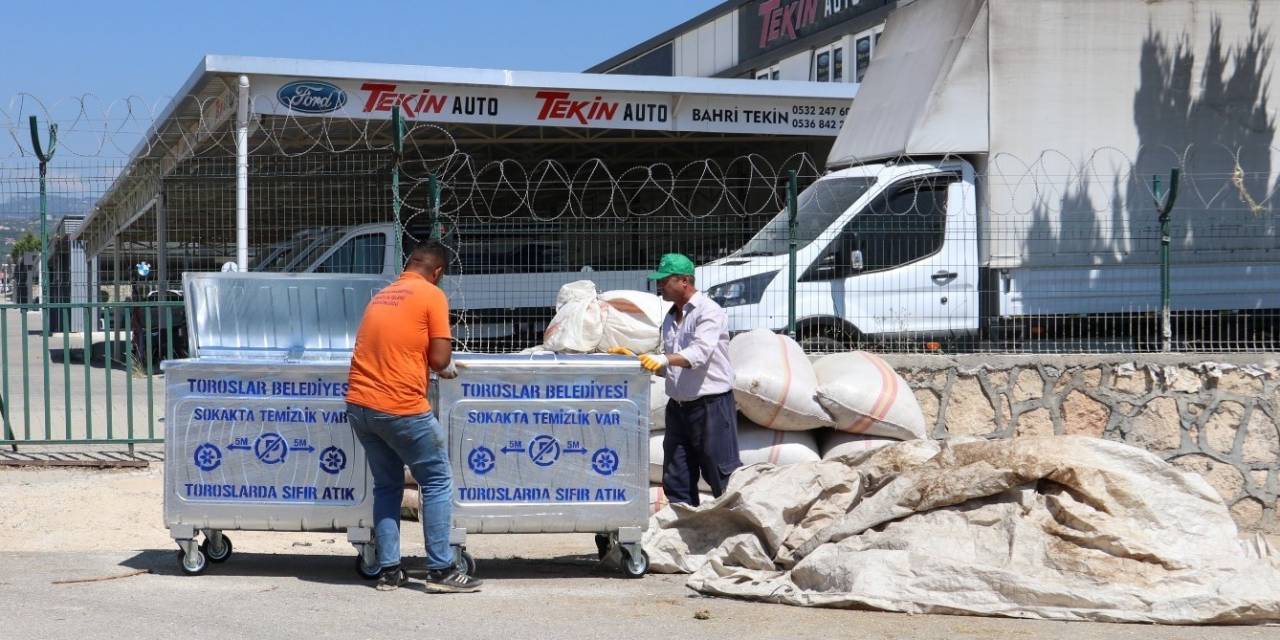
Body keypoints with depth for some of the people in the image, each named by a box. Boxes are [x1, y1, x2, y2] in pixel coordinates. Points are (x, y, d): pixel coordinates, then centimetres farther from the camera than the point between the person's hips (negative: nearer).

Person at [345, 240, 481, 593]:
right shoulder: (431, 295, -4)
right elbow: (439, 358, -10)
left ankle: (388, 570, 15)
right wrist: (447, 368, 12)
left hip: (359, 404, 7)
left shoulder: (381, 296, 17)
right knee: (437, 483, 5)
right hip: (401, 408, -7)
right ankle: (440, 570, 2)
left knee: (386, 486, 17)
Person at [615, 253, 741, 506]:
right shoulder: (671, 318, 16)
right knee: (676, 481, 8)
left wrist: (664, 359, -39)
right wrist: (636, 360, 7)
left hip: (711, 404, -8)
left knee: (722, 475, -5)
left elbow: (700, 352, -26)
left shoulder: (708, 311, -10)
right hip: (678, 406, 8)